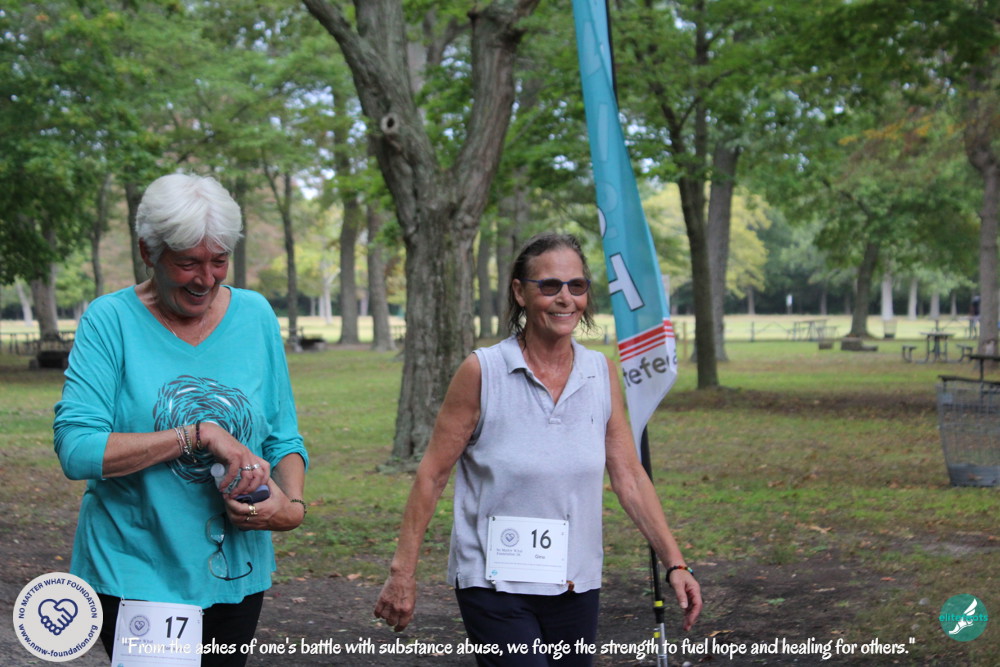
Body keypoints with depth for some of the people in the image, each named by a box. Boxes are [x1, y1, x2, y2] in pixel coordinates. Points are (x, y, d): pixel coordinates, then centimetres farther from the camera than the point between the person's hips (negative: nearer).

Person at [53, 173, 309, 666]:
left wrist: (292, 504, -13)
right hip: (135, 575, -4)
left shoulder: (254, 315, 2)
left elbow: (283, 438, 7)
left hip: (237, 572, 4)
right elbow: (76, 449, -19)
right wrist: (199, 434, -24)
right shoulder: (111, 320, -9)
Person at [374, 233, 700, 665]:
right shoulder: (482, 371, -8)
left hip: (575, 586, 4)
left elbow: (629, 477, 6)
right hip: (494, 583, -4)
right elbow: (432, 474, -5)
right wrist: (403, 572, -6)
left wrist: (674, 563, 2)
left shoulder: (601, 374, 3)